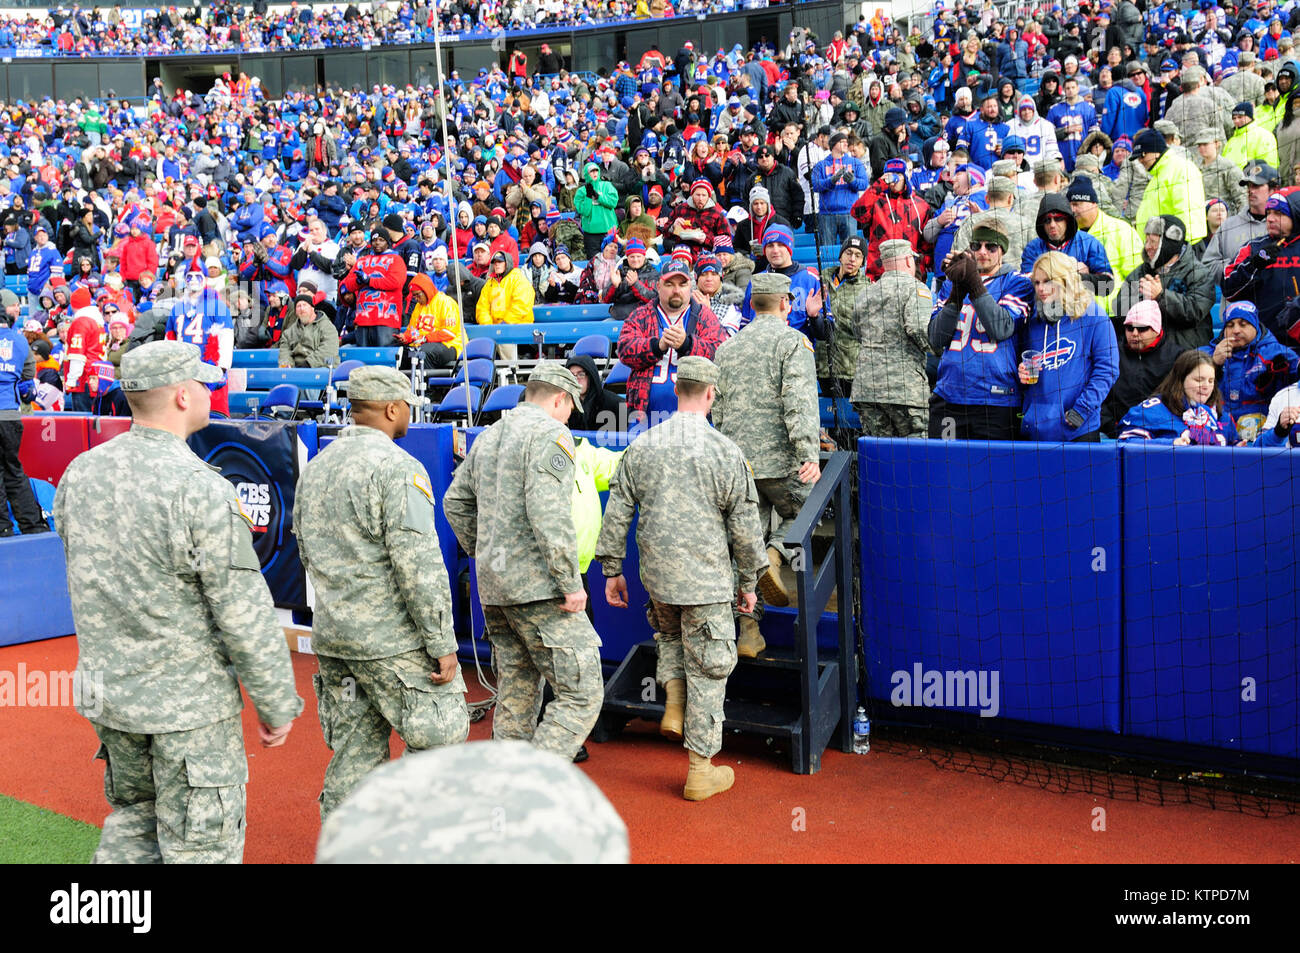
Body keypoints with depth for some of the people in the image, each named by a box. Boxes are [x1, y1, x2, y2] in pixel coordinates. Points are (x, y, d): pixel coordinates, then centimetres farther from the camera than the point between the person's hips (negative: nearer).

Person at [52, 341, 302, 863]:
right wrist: (277, 706, -8)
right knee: (200, 848, 6)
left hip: (105, 692, 7)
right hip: (189, 702, -7)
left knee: (132, 820, 24)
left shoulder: (79, 473, 0)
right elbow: (246, 617, -18)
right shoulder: (202, 491, -22)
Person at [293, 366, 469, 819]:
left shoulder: (314, 467, 12)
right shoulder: (398, 467, -14)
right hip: (391, 638, -8)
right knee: (441, 737, 5)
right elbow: (418, 565, -19)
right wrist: (442, 643, -15)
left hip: (331, 635, 8)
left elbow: (307, 552, 20)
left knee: (355, 751, 14)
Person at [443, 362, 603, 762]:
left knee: (515, 697, 15)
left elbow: (455, 501, 26)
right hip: (537, 586, -9)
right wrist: (570, 583, -19)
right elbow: (548, 514, -22)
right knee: (582, 693, -7)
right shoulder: (550, 434, -9)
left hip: (493, 586, 9)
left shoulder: (488, 436, 18)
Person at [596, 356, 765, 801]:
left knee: (671, 635, 33)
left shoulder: (641, 447, 0)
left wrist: (612, 570, 15)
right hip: (707, 580, -3)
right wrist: (748, 583, 7)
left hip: (656, 576, 4)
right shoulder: (726, 452, -9)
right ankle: (700, 771, 13)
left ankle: (674, 707, 17)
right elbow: (745, 527, -4)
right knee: (706, 669, 6)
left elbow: (616, 515, 4)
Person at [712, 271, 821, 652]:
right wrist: (810, 452, -22)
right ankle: (774, 554, -11)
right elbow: (800, 401, -17)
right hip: (779, 461, -5)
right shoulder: (793, 341, -3)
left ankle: (748, 633, 5)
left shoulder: (727, 347, 15)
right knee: (800, 515, 20)